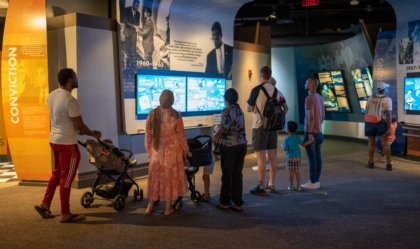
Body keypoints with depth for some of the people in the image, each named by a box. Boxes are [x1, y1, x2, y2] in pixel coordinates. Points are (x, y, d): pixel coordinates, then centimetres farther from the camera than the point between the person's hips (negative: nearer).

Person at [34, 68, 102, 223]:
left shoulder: (52, 95, 6)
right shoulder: (70, 100, -21)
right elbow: (79, 125, -16)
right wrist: (94, 134, 0)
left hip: (54, 139, 9)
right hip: (67, 142, -9)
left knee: (57, 173, 21)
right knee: (66, 177, 0)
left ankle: (45, 204, 27)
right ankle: (65, 214, 9)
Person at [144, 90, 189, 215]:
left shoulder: (152, 113, -4)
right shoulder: (175, 115, -11)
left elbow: (148, 134, 1)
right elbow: (181, 135, -5)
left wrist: (149, 150, 13)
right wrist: (185, 151, 7)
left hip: (156, 150, 2)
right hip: (172, 151, -2)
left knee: (155, 176, 13)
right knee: (170, 176, 9)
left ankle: (150, 205, 21)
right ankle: (168, 207, 15)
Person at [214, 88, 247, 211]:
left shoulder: (227, 110, -11)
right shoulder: (239, 110, 13)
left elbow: (225, 127, -25)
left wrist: (216, 136, -9)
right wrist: (222, 135, 15)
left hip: (230, 146, -7)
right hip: (242, 144, 7)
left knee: (227, 175, 5)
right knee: (237, 174, 10)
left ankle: (224, 202, 16)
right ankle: (238, 203, 13)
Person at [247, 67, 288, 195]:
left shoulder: (256, 90, -11)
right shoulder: (277, 91, 8)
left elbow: (248, 109, -4)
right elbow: (286, 108, 18)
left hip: (260, 125, -6)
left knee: (261, 157, -3)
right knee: (272, 155, 12)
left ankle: (261, 187, 0)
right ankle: (271, 184, 21)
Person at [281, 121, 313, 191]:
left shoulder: (286, 139, -8)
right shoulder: (297, 137, -1)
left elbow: (285, 149, -10)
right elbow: (303, 144, -1)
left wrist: (282, 146, 10)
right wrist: (311, 140, 5)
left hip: (290, 157, -3)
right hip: (297, 156, 3)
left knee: (291, 172, 2)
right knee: (297, 171, 8)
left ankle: (291, 186, 8)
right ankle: (298, 186, 8)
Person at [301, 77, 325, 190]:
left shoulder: (309, 98, -15)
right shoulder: (320, 98, 12)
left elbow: (311, 117, -20)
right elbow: (323, 115, 18)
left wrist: (309, 133, -19)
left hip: (311, 132, -9)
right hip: (318, 132, 9)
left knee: (311, 157, -4)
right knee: (317, 156, 9)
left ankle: (312, 182, 0)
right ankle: (316, 181, 15)